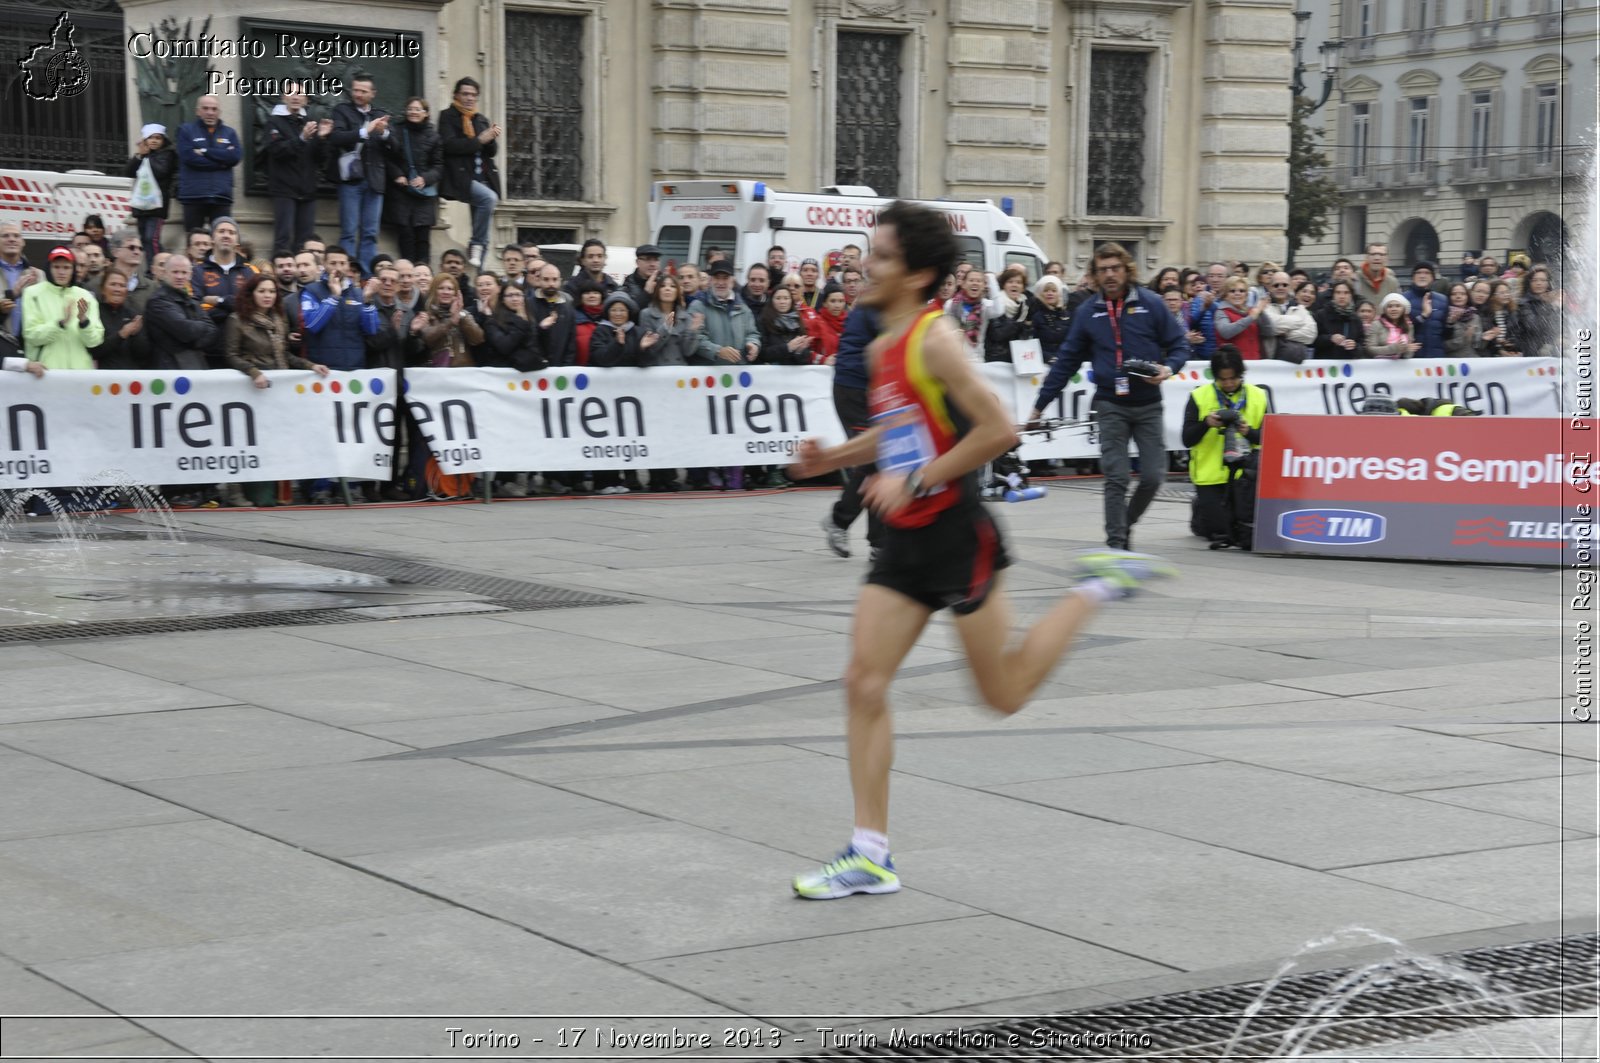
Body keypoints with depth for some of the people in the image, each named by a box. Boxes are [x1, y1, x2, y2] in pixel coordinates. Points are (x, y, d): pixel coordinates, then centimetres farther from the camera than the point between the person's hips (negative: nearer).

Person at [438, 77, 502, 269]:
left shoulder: (482, 120, 19)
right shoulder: (448, 117, 2)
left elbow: (492, 152, 13)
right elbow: (450, 145, -14)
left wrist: (492, 138, -8)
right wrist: (480, 140, -17)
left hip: (482, 178, 7)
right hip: (460, 177, -7)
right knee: (488, 197, -32)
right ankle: (476, 244, -22)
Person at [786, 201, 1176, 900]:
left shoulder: (934, 339, -15)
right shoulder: (880, 349, 10)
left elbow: (999, 430, -21)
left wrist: (917, 480, -19)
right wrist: (832, 459, 11)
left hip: (956, 533, -8)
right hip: (905, 541, 8)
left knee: (1005, 694, 3)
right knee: (864, 683, -1)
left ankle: (1099, 586, 20)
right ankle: (871, 856, 3)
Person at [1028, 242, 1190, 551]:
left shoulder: (1151, 304, -1)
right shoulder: (1089, 312, 4)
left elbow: (1179, 345, 3)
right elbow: (1067, 360, 8)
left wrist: (1169, 368, -19)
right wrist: (1040, 404, 7)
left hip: (1148, 405, 0)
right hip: (1110, 406, 0)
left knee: (1153, 476, -1)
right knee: (1116, 478, -4)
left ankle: (1126, 522, 25)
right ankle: (1116, 542, 3)